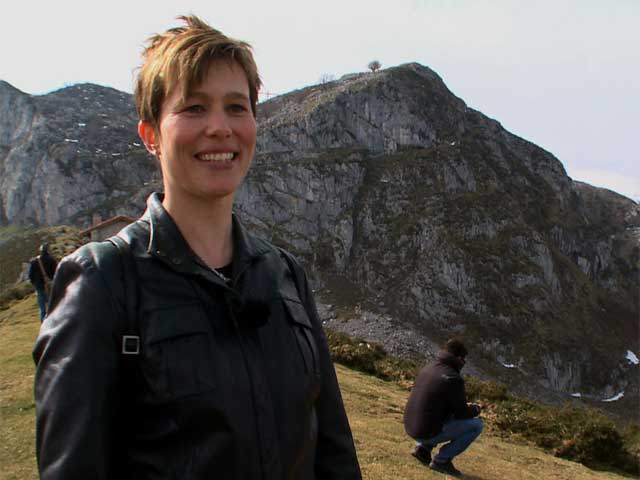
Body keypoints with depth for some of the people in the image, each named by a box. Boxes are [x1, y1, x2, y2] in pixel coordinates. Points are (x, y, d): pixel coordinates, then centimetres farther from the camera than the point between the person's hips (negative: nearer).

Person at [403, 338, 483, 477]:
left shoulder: (426, 369, 7)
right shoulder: (453, 379, -18)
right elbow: (461, 413, -9)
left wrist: (464, 405, 22)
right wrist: (476, 409, 13)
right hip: (429, 432, -8)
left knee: (450, 415, 31)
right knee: (476, 425, 1)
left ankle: (422, 448, 17)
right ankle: (442, 460, 0)